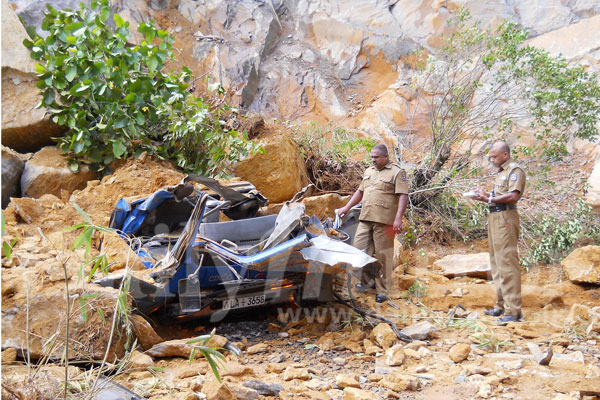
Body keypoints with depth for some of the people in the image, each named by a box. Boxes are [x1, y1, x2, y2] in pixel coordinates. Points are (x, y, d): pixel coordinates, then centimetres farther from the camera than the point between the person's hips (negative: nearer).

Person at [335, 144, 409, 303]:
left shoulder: (397, 173, -2)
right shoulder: (368, 171, 19)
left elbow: (403, 196, -10)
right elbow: (360, 191, 28)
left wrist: (398, 218, -20)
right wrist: (347, 207, 23)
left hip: (384, 221, -6)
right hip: (365, 218, 6)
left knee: (383, 255, -1)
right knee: (359, 249, 2)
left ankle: (382, 291, 7)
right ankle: (368, 280, 21)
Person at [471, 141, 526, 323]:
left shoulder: (515, 170, -7)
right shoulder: (501, 172, 21)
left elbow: (513, 196, -19)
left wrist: (489, 199, -17)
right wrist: (485, 195, 6)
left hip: (505, 218, -10)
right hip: (494, 218, 10)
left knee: (507, 262, -11)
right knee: (496, 263, 13)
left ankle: (513, 310, -10)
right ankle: (501, 306, 20)